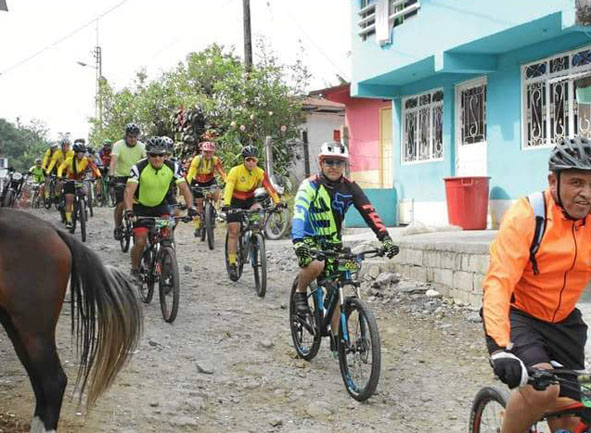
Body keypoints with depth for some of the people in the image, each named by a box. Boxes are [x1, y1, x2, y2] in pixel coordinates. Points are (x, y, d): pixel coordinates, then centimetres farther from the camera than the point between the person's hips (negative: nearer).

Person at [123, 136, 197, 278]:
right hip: (141, 206, -2)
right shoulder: (139, 168, -26)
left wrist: (191, 207, -36)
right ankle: (135, 269, 14)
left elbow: (184, 188, -20)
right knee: (140, 242, -12)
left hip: (160, 204, 2)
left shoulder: (172, 167, -18)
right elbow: (129, 191, -35)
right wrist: (129, 211, -51)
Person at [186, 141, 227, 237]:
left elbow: (222, 172, -23)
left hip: (210, 180, 1)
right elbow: (190, 173, -31)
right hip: (198, 182, -1)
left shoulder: (215, 160, -20)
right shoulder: (197, 159, -25)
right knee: (199, 204, 1)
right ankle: (198, 227, 17)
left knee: (216, 193, -29)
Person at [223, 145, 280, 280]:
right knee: (233, 232, -5)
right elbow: (229, 188, -34)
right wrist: (226, 205, -49)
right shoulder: (235, 171, -23)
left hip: (250, 200, 2)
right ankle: (232, 265, 2)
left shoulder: (260, 173, -14)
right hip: (235, 202, -2)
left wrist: (277, 202, -40)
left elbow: (269, 187, -25)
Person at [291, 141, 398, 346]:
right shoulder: (310, 185, -18)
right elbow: (299, 213, -33)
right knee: (315, 265, -36)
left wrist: (385, 238, -30)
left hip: (333, 243, 4)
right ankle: (300, 292, -6)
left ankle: (336, 336, 14)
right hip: (311, 241, -4)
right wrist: (299, 241, -51)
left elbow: (369, 213, -15)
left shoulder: (349, 187, -6)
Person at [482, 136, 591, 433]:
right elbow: (499, 281, -31)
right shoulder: (526, 215, -23)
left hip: (562, 320, 5)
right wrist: (500, 348, -43)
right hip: (516, 314, -5)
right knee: (543, 389, -28)